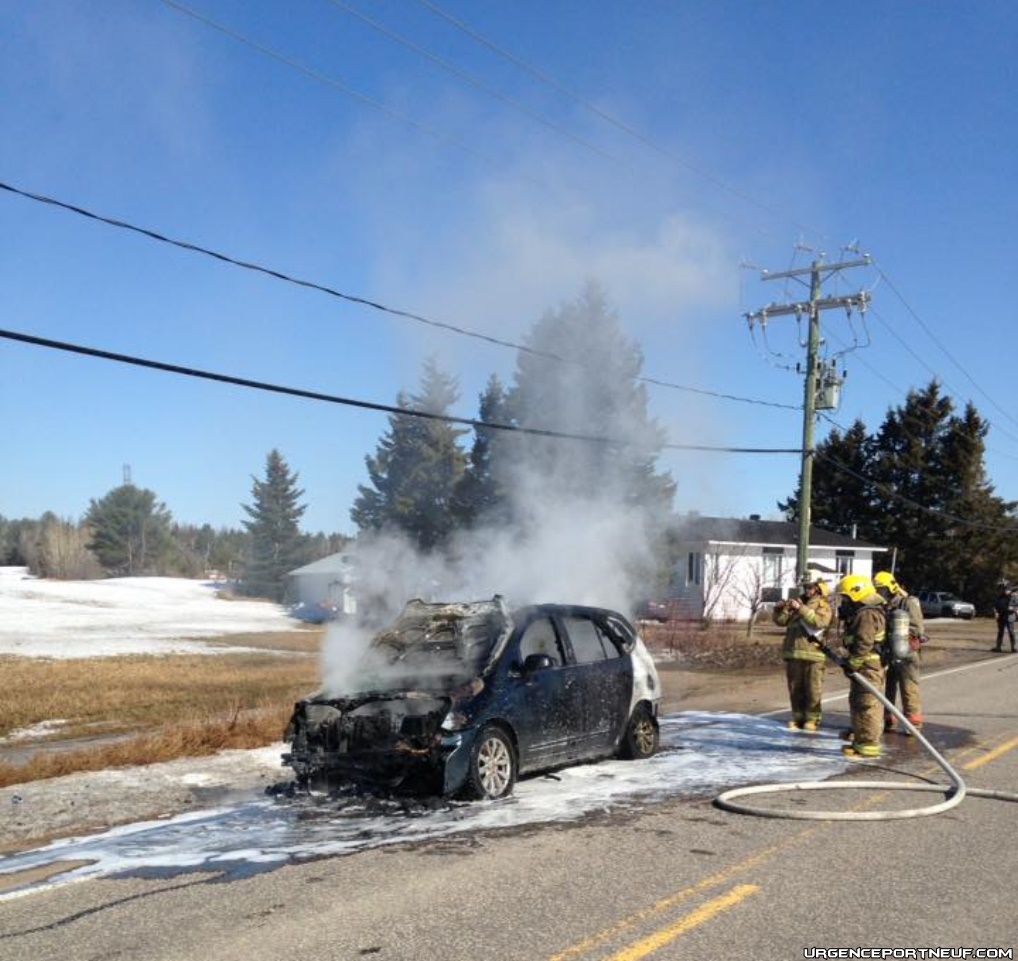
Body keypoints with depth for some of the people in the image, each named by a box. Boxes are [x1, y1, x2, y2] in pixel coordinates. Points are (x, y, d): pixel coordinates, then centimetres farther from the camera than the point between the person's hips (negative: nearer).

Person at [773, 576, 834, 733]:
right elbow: (781, 621, 17)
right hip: (793, 653, 6)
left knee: (813, 690, -3)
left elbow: (818, 621, -20)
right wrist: (780, 609, -2)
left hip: (813, 655, -6)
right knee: (795, 689, 10)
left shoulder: (824, 607, 1)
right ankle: (798, 718, 17)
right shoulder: (798, 603, 19)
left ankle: (812, 720, 2)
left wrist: (801, 609, -23)